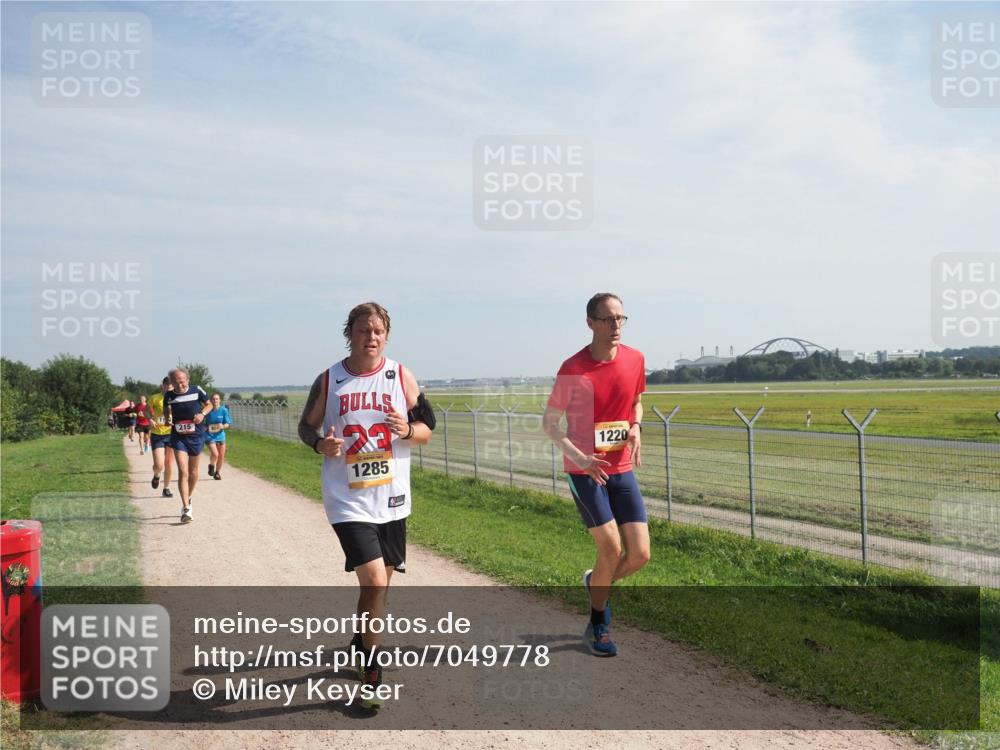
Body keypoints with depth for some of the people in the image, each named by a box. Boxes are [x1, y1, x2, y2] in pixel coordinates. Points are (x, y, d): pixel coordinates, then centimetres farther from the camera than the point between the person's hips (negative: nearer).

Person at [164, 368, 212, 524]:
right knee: (183, 472, -13)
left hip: (196, 436, 1)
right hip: (178, 436, -1)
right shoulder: (168, 396, -3)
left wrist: (202, 414, -12)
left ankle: (188, 499, 37)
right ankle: (186, 509, -14)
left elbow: (209, 404, 8)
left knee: (193, 473, 13)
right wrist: (168, 418, -9)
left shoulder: (197, 390, -6)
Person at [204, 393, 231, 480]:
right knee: (215, 454, -19)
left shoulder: (224, 410, -7)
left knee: (221, 456, 8)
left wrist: (223, 426, -24)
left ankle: (217, 472, 32)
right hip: (210, 436, -2)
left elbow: (228, 424, -4)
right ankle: (211, 466, 13)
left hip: (220, 436, 2)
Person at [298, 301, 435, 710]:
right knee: (375, 581, -15)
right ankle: (371, 672, 3)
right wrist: (321, 444, -14)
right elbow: (306, 426, 8)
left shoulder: (401, 376, 1)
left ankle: (360, 646, 44)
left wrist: (407, 430, -16)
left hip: (392, 499, 3)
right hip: (348, 501, -3)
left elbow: (426, 429, 6)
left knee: (379, 582, 17)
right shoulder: (329, 381, -3)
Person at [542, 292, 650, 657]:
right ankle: (598, 626, 15)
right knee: (612, 548, -9)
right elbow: (549, 423, -6)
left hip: (622, 469, 5)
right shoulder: (573, 369, -13)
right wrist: (578, 455, -20)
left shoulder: (635, 359, 0)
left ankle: (597, 582, 32)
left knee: (640, 554, -1)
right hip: (585, 470, -5)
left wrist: (636, 427, -3)